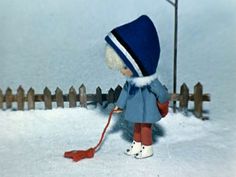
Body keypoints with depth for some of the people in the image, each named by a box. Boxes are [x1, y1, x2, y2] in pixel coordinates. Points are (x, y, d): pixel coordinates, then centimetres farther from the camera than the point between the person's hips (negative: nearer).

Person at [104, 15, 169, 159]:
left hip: (146, 109, -7)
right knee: (137, 126, 21)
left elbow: (161, 92, -18)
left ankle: (147, 148, 31)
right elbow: (126, 90, 6)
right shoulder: (132, 79, -9)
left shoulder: (149, 81, -31)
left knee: (145, 127, 10)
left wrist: (164, 102, -1)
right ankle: (137, 145, 40)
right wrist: (120, 105, 12)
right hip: (136, 108, 7)